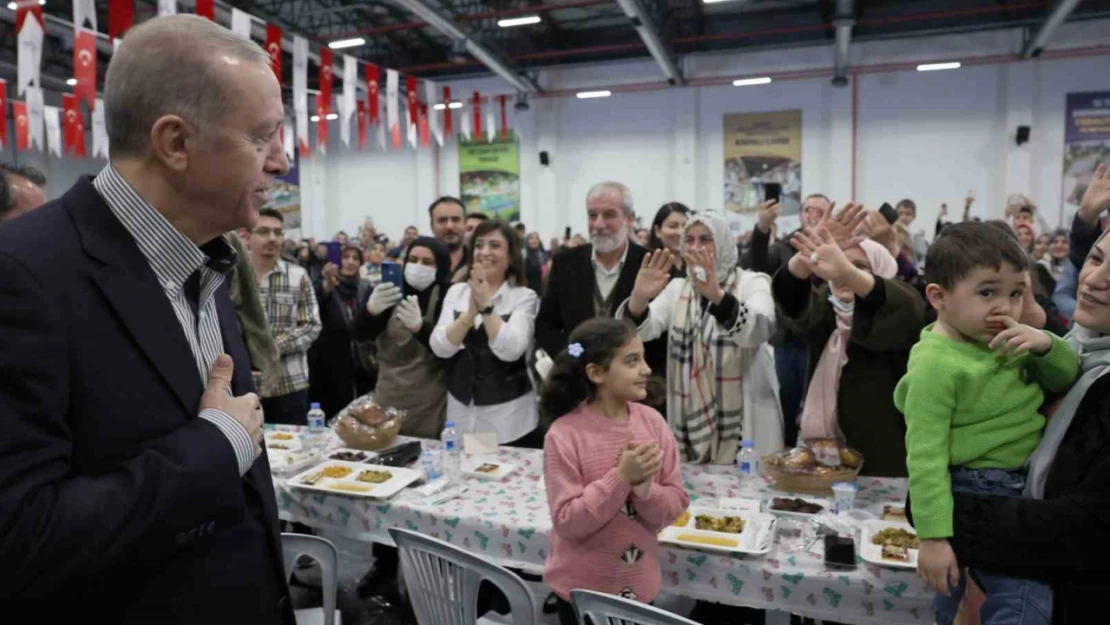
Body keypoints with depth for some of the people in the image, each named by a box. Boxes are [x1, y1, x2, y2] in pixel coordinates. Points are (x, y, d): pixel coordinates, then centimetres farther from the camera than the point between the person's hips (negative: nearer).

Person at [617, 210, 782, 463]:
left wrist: (717, 295, -41)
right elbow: (642, 331, -9)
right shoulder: (677, 288, 7)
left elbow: (760, 331, -24)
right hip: (691, 421, 3)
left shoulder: (752, 282, -3)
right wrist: (639, 298, -31)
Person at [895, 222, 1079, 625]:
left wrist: (1046, 345, -13)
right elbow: (926, 455, -26)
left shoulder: (1001, 338, -1)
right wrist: (933, 536, -27)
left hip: (1019, 485, 8)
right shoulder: (936, 365, -25)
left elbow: (1065, 379, 9)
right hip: (974, 494, -8)